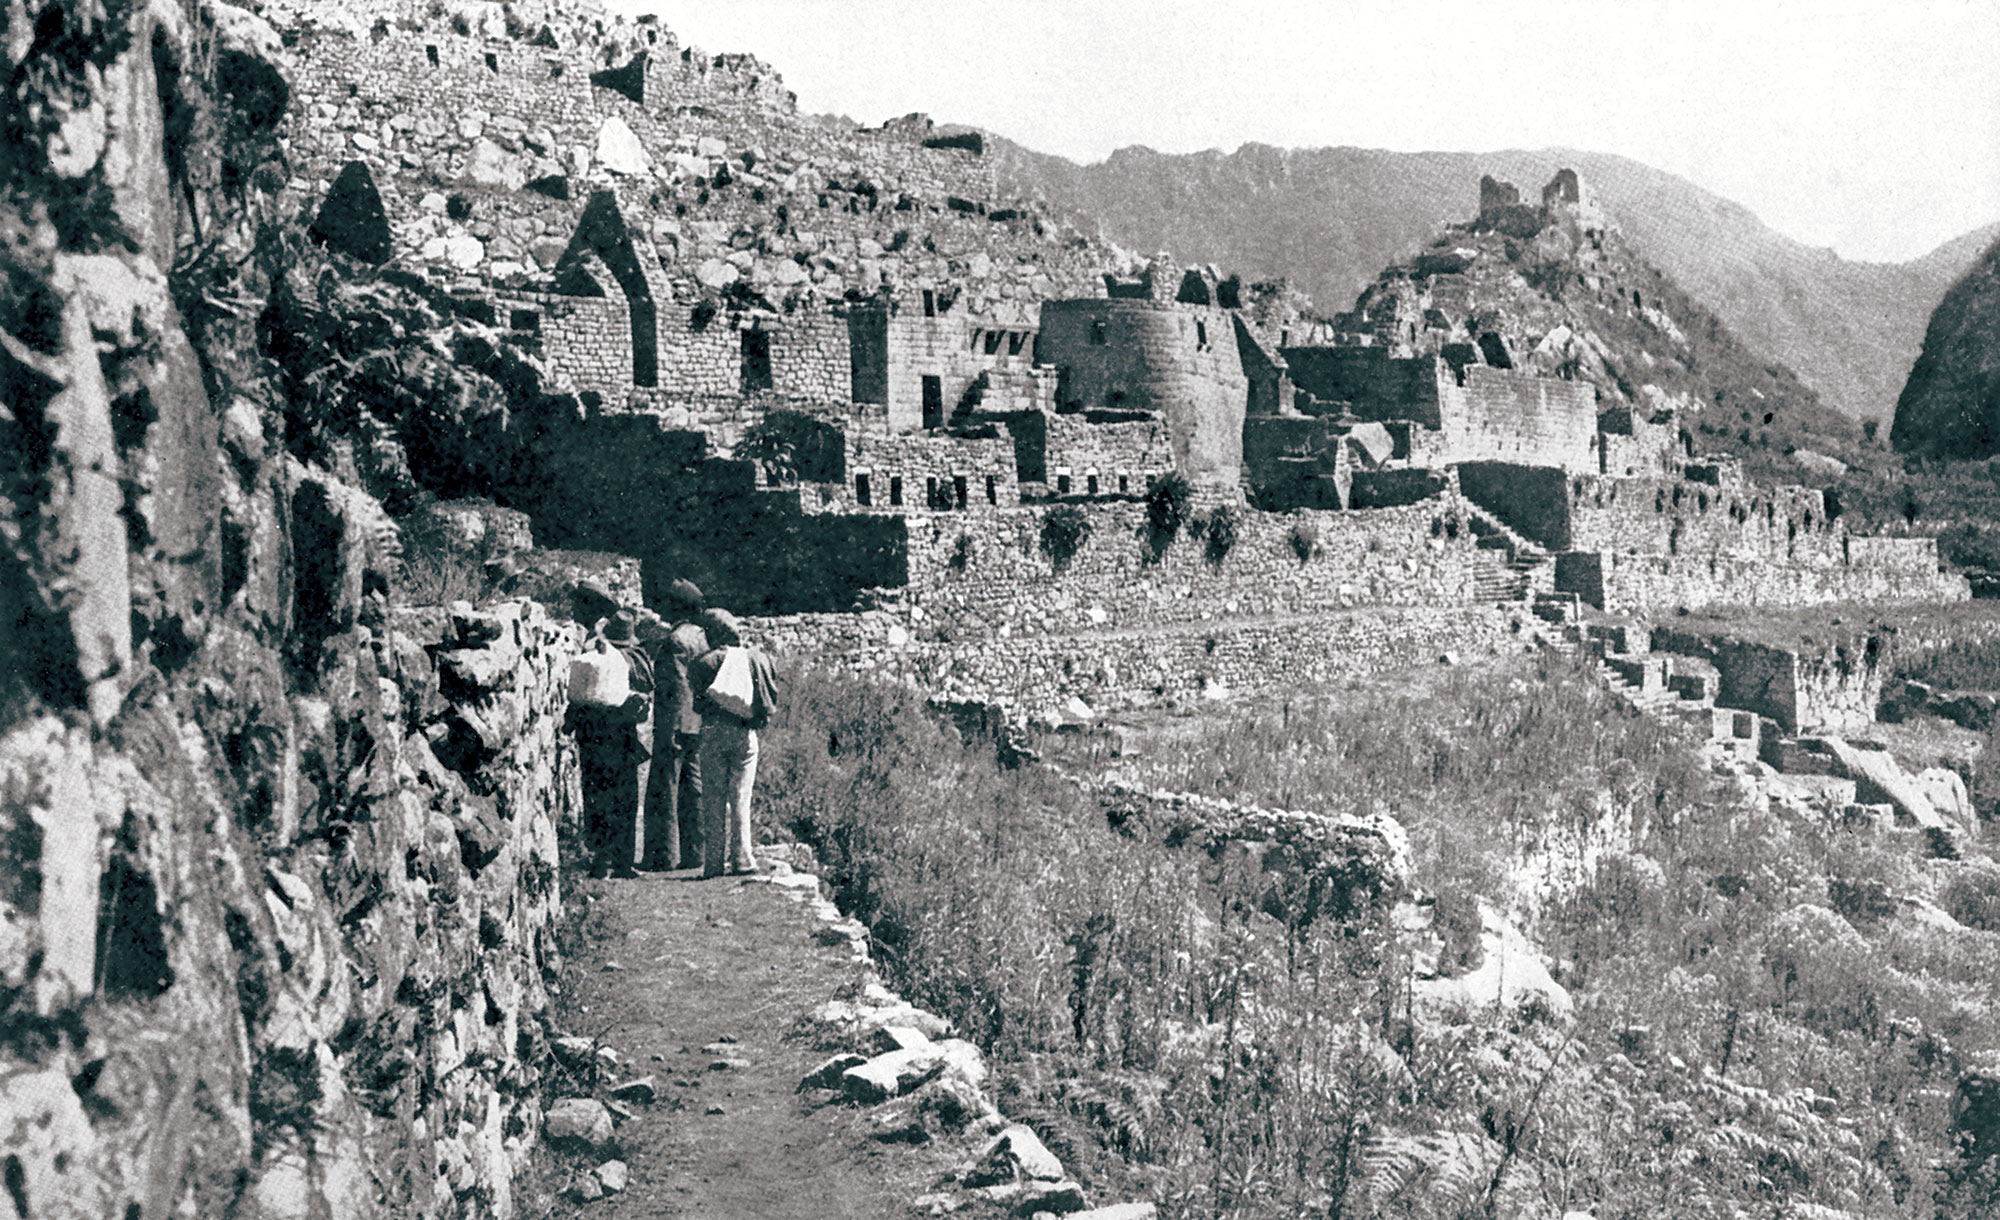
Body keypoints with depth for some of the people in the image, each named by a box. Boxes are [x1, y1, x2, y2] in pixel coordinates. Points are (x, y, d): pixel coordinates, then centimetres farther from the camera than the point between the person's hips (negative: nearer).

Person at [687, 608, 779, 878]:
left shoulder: (703, 662, -2)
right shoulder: (755, 658, 4)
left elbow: (698, 702, -2)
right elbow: (772, 696, 8)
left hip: (714, 733, -2)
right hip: (745, 733, 2)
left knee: (713, 800, 4)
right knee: (740, 799, 8)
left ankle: (715, 863, 3)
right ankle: (742, 859, 3)